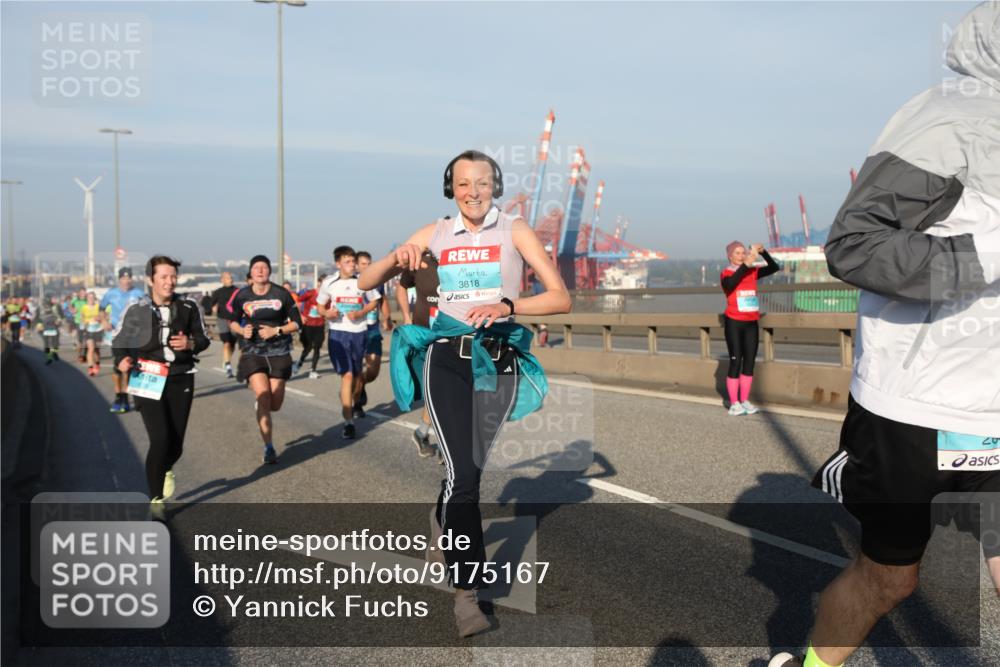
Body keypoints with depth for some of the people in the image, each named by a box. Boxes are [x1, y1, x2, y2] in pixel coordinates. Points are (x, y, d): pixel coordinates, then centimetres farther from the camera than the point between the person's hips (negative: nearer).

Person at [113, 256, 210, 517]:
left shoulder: (188, 308, 1)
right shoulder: (136, 309, -3)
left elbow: (203, 338, 11)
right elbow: (118, 339, 7)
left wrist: (190, 344, -11)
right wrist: (121, 361, -12)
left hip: (181, 380, 2)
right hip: (148, 380, -2)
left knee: (176, 443, 7)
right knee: (160, 440, -13)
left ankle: (165, 470, 45)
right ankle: (156, 500, 5)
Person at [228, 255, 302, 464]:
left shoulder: (281, 294, -4)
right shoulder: (242, 296, 0)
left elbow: (296, 323, 1)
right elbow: (232, 322, 13)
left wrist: (276, 330, -14)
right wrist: (242, 330, -9)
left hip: (278, 352, 1)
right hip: (252, 353, 0)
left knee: (275, 405, 4)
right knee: (263, 396, -17)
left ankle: (260, 404, 44)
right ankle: (269, 448, -4)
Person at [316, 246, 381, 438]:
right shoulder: (329, 283, -1)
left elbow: (374, 302, 9)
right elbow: (320, 306, 10)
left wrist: (360, 313, -9)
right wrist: (326, 313, -14)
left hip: (359, 332, 2)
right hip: (338, 333, -2)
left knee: (357, 373, 17)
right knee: (347, 375, -12)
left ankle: (355, 404, 47)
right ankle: (348, 422, -11)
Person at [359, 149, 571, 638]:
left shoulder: (514, 230, -4)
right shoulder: (436, 234, 3)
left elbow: (561, 298, -11)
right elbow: (366, 283, 5)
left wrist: (506, 306, -26)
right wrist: (396, 259, -16)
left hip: (499, 362, 1)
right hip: (448, 358, 0)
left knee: (472, 466, 16)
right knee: (463, 471, -14)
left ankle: (441, 525, 49)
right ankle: (466, 593, -6)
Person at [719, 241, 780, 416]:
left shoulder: (752, 272, 8)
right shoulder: (726, 273, -4)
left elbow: (774, 268, 0)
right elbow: (730, 284, -27)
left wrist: (763, 252, -13)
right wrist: (745, 265, -34)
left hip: (751, 323, 5)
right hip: (734, 323, -5)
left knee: (749, 361, 6)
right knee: (735, 361, -5)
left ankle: (745, 401, 14)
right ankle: (734, 403, 0)